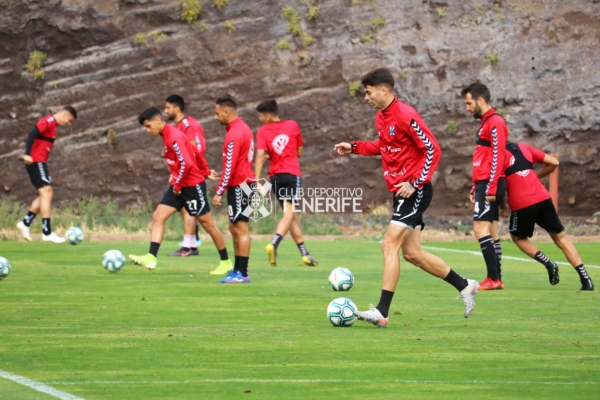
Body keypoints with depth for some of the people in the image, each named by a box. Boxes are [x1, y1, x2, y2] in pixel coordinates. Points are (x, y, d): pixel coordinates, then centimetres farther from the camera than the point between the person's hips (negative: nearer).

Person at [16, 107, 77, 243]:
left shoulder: (52, 125, 20)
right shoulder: (49, 121, -10)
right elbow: (33, 134, -21)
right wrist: (27, 154, -29)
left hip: (39, 163, 10)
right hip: (36, 161, -10)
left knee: (46, 194, 12)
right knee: (46, 192, -13)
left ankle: (26, 223, 12)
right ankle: (47, 232, -16)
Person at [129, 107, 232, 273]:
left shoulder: (174, 137, -20)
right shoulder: (167, 136, 10)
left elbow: (186, 163, -28)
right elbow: (194, 151, 20)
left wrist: (178, 185, -17)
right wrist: (205, 170, 26)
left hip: (192, 185, -10)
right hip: (178, 186, 10)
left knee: (207, 223, 2)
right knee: (158, 216, -3)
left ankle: (226, 262, 13)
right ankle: (151, 258, -12)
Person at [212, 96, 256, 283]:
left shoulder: (234, 134, -18)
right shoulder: (243, 128, 12)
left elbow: (229, 167, -21)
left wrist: (219, 192, -18)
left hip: (239, 185, -10)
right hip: (243, 183, 10)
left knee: (240, 229, -8)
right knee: (234, 228, 14)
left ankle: (242, 274, -7)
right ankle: (237, 270, 18)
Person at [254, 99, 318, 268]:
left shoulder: (262, 131, -2)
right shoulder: (292, 126, 4)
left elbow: (260, 155, -13)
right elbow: (299, 152, 11)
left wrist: (257, 180, -16)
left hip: (275, 176, 2)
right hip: (292, 174, -2)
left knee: (291, 215, 10)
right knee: (288, 214, -11)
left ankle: (304, 253, 14)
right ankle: (273, 245, -34)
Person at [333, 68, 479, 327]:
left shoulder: (405, 116, -17)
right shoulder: (381, 118, 11)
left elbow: (432, 149, -17)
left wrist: (415, 183, -22)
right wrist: (354, 148, 19)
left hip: (414, 191, -10)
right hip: (400, 191, 10)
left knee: (390, 245, -15)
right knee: (412, 253, 11)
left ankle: (382, 312, -16)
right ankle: (465, 286, 25)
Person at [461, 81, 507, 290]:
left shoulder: (495, 123, -11)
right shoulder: (486, 123, 20)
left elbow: (497, 158, -19)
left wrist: (491, 188, -22)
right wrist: (476, 189, 23)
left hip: (490, 186, -10)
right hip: (484, 185, 10)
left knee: (481, 228, -15)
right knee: (491, 232, 8)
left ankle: (493, 279, -17)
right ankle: (496, 279, 8)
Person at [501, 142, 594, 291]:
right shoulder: (523, 147, 17)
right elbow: (553, 162, 17)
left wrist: (502, 204, 10)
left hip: (521, 205, -4)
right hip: (543, 199, 4)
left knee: (518, 237, 23)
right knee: (560, 237, 13)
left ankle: (548, 263, 2)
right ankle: (585, 279, 5)